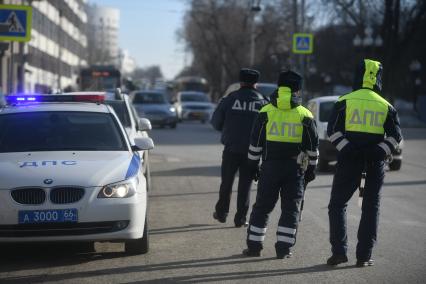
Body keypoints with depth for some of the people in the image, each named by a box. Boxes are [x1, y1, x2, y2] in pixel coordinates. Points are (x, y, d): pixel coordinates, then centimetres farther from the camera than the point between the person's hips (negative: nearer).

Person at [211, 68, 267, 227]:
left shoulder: (230, 99, -2)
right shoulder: (262, 102, 1)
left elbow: (216, 121, 1)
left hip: (231, 148, 0)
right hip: (252, 149, 0)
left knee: (226, 182, 14)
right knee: (245, 184, 6)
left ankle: (221, 213, 23)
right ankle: (240, 218, 5)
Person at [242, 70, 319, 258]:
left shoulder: (266, 112, 1)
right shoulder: (305, 115, 1)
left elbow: (255, 142, 2)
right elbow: (313, 146, 3)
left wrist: (253, 165, 10)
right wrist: (311, 169, 12)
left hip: (270, 167, 0)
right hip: (295, 168, 0)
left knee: (262, 207, 9)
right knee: (291, 209, 6)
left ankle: (254, 246, 10)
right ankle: (283, 248, 2)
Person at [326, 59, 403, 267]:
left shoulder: (344, 102, 0)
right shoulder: (385, 106, 7)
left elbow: (333, 130, -9)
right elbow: (395, 136, -1)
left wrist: (346, 150, -9)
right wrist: (381, 153, -4)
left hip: (349, 162, -2)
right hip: (375, 164, 2)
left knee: (337, 205, 8)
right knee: (371, 208, 9)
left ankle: (339, 251, -4)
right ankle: (364, 256, 5)